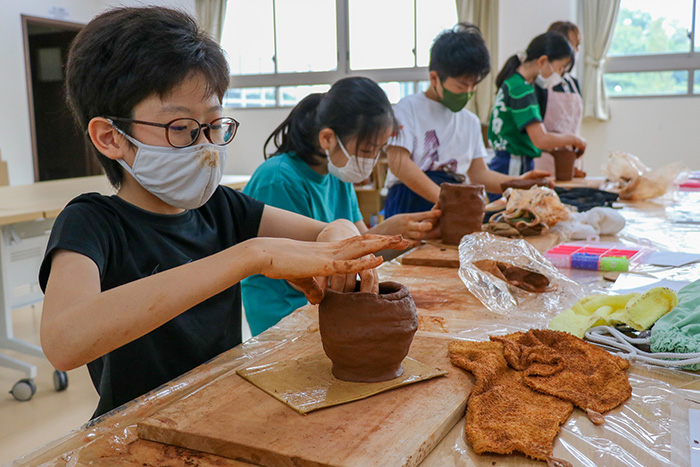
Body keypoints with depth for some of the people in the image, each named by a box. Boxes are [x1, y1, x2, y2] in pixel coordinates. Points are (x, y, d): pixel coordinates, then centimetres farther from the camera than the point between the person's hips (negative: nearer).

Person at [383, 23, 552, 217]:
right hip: (410, 204, -5)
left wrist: (517, 182, 3)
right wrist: (444, 198, -21)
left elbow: (478, 173, 20)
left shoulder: (471, 121, 19)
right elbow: (399, 163, -13)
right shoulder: (408, 108, -1)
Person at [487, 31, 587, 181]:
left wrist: (559, 144, 12)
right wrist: (573, 138, -6)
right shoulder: (521, 89, -15)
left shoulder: (512, 83, 15)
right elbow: (541, 140, -23)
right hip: (512, 169, -10)